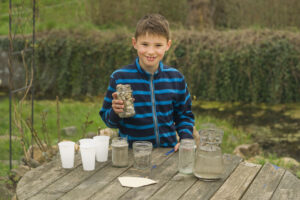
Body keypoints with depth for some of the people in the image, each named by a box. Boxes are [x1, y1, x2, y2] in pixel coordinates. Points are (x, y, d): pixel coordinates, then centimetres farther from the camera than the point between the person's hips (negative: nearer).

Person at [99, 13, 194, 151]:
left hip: (168, 150, 0)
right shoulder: (119, 77, -2)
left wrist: (186, 139, 1)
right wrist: (115, 112, -17)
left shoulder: (176, 78, 6)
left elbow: (184, 115, 17)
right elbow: (107, 119, 5)